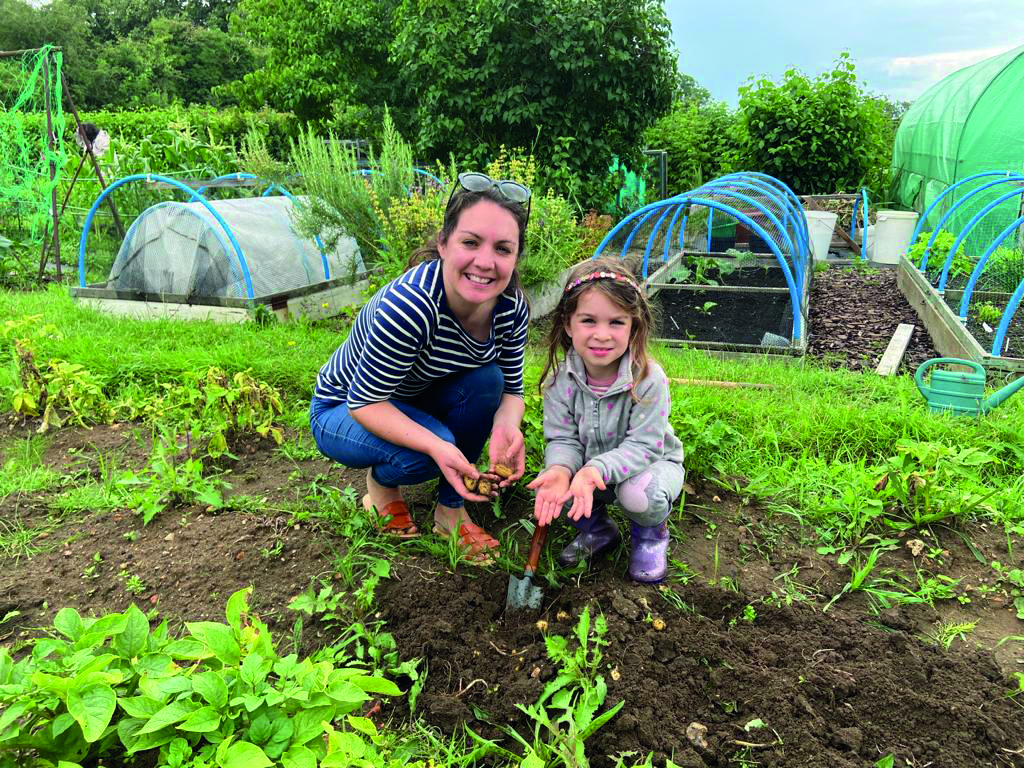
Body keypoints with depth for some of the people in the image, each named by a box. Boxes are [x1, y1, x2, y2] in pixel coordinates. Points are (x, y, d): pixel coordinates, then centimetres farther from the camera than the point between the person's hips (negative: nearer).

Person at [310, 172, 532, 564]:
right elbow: (364, 402, -31)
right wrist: (437, 447, -45)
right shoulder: (411, 305, -38)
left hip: (415, 401, 6)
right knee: (428, 453, -33)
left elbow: (511, 390, -9)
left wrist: (507, 429, -33)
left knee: (487, 380, -21)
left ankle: (451, 510, -4)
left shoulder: (512, 308, -19)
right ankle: (380, 482, 6)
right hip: (344, 410, -5)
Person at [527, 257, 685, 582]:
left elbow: (642, 445, -29)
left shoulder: (648, 379, -28)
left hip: (651, 461, -3)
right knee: (550, 481, -23)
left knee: (637, 494, -36)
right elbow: (562, 439, -14)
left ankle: (651, 533, 5)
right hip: (587, 465, 4)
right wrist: (561, 469, -39)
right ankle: (597, 530, 10)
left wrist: (598, 469, -47)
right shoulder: (561, 379, -17)